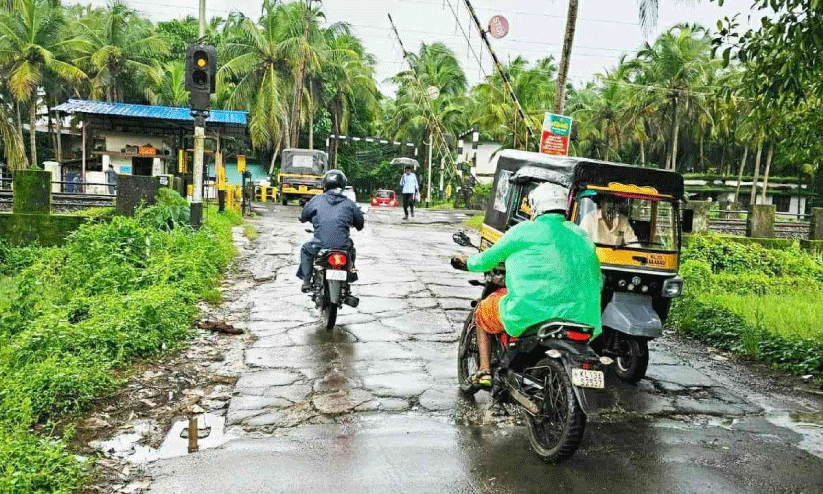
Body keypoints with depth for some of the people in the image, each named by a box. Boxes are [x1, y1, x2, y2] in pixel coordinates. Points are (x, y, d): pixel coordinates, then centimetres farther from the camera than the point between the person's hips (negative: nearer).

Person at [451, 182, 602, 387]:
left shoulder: (523, 231, 3)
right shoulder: (581, 235, 17)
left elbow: (490, 258, 13)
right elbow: (596, 280, 21)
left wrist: (468, 263, 34)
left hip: (531, 312, -5)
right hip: (579, 315, 5)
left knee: (482, 313, 22)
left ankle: (485, 371, 15)